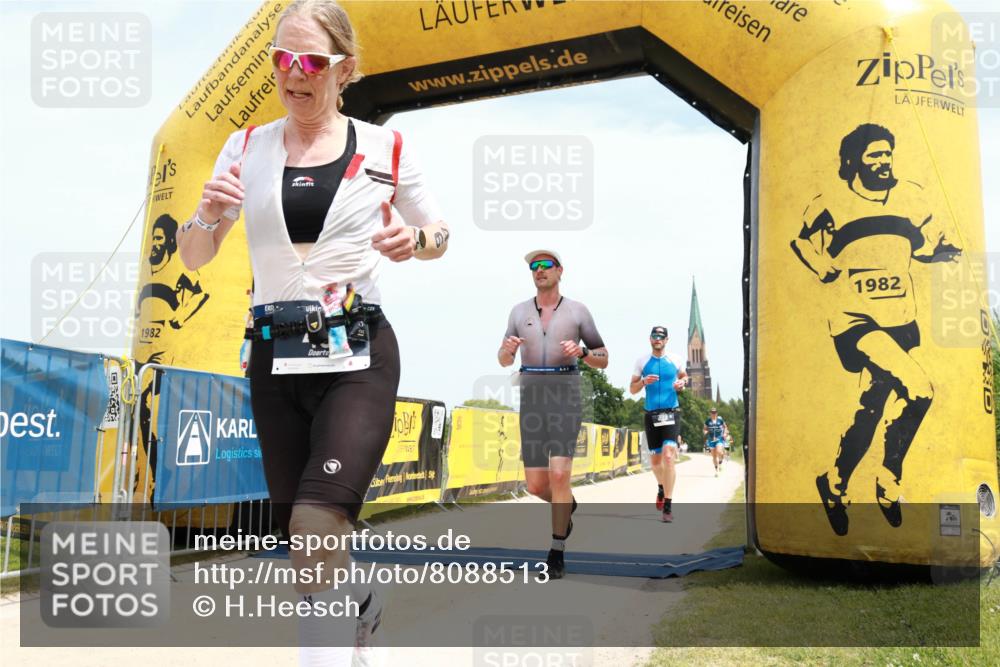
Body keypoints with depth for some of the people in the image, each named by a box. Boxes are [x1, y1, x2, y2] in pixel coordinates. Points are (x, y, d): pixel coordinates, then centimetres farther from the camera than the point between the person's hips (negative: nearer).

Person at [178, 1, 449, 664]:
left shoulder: (386, 150, 0)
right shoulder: (247, 147, 6)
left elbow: (441, 234, 13)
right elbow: (193, 257, 9)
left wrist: (414, 240, -10)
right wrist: (209, 216, -14)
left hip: (357, 356, -3)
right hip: (275, 356, 4)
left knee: (317, 523, -20)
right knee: (299, 535, 11)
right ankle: (358, 608, 40)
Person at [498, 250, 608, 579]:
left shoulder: (578, 311, 3)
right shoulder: (519, 311, 10)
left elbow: (603, 361, 7)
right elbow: (503, 361, 16)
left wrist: (581, 351, -16)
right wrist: (508, 349, -10)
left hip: (565, 399, -3)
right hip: (532, 401, 3)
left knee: (559, 476, -18)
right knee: (536, 485, 3)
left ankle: (557, 554, -3)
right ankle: (566, 505, 39)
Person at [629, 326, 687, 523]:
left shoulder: (675, 359, 2)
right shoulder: (642, 361, 4)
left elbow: (684, 376, 22)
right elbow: (632, 389, 7)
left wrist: (682, 383, -2)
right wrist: (643, 382, -13)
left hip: (671, 413, -2)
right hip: (651, 415, 2)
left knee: (669, 456, -18)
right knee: (655, 459, 12)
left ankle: (668, 506, -15)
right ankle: (661, 487, 44)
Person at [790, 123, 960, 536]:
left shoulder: (909, 196, 5)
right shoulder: (829, 206, -7)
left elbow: (928, 242, 16)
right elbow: (804, 246, 6)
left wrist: (951, 252, -1)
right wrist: (831, 274, -4)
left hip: (899, 321, 6)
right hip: (854, 321, -6)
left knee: (873, 408, 9)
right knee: (917, 391, -20)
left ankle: (835, 484, 30)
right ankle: (888, 483, 0)